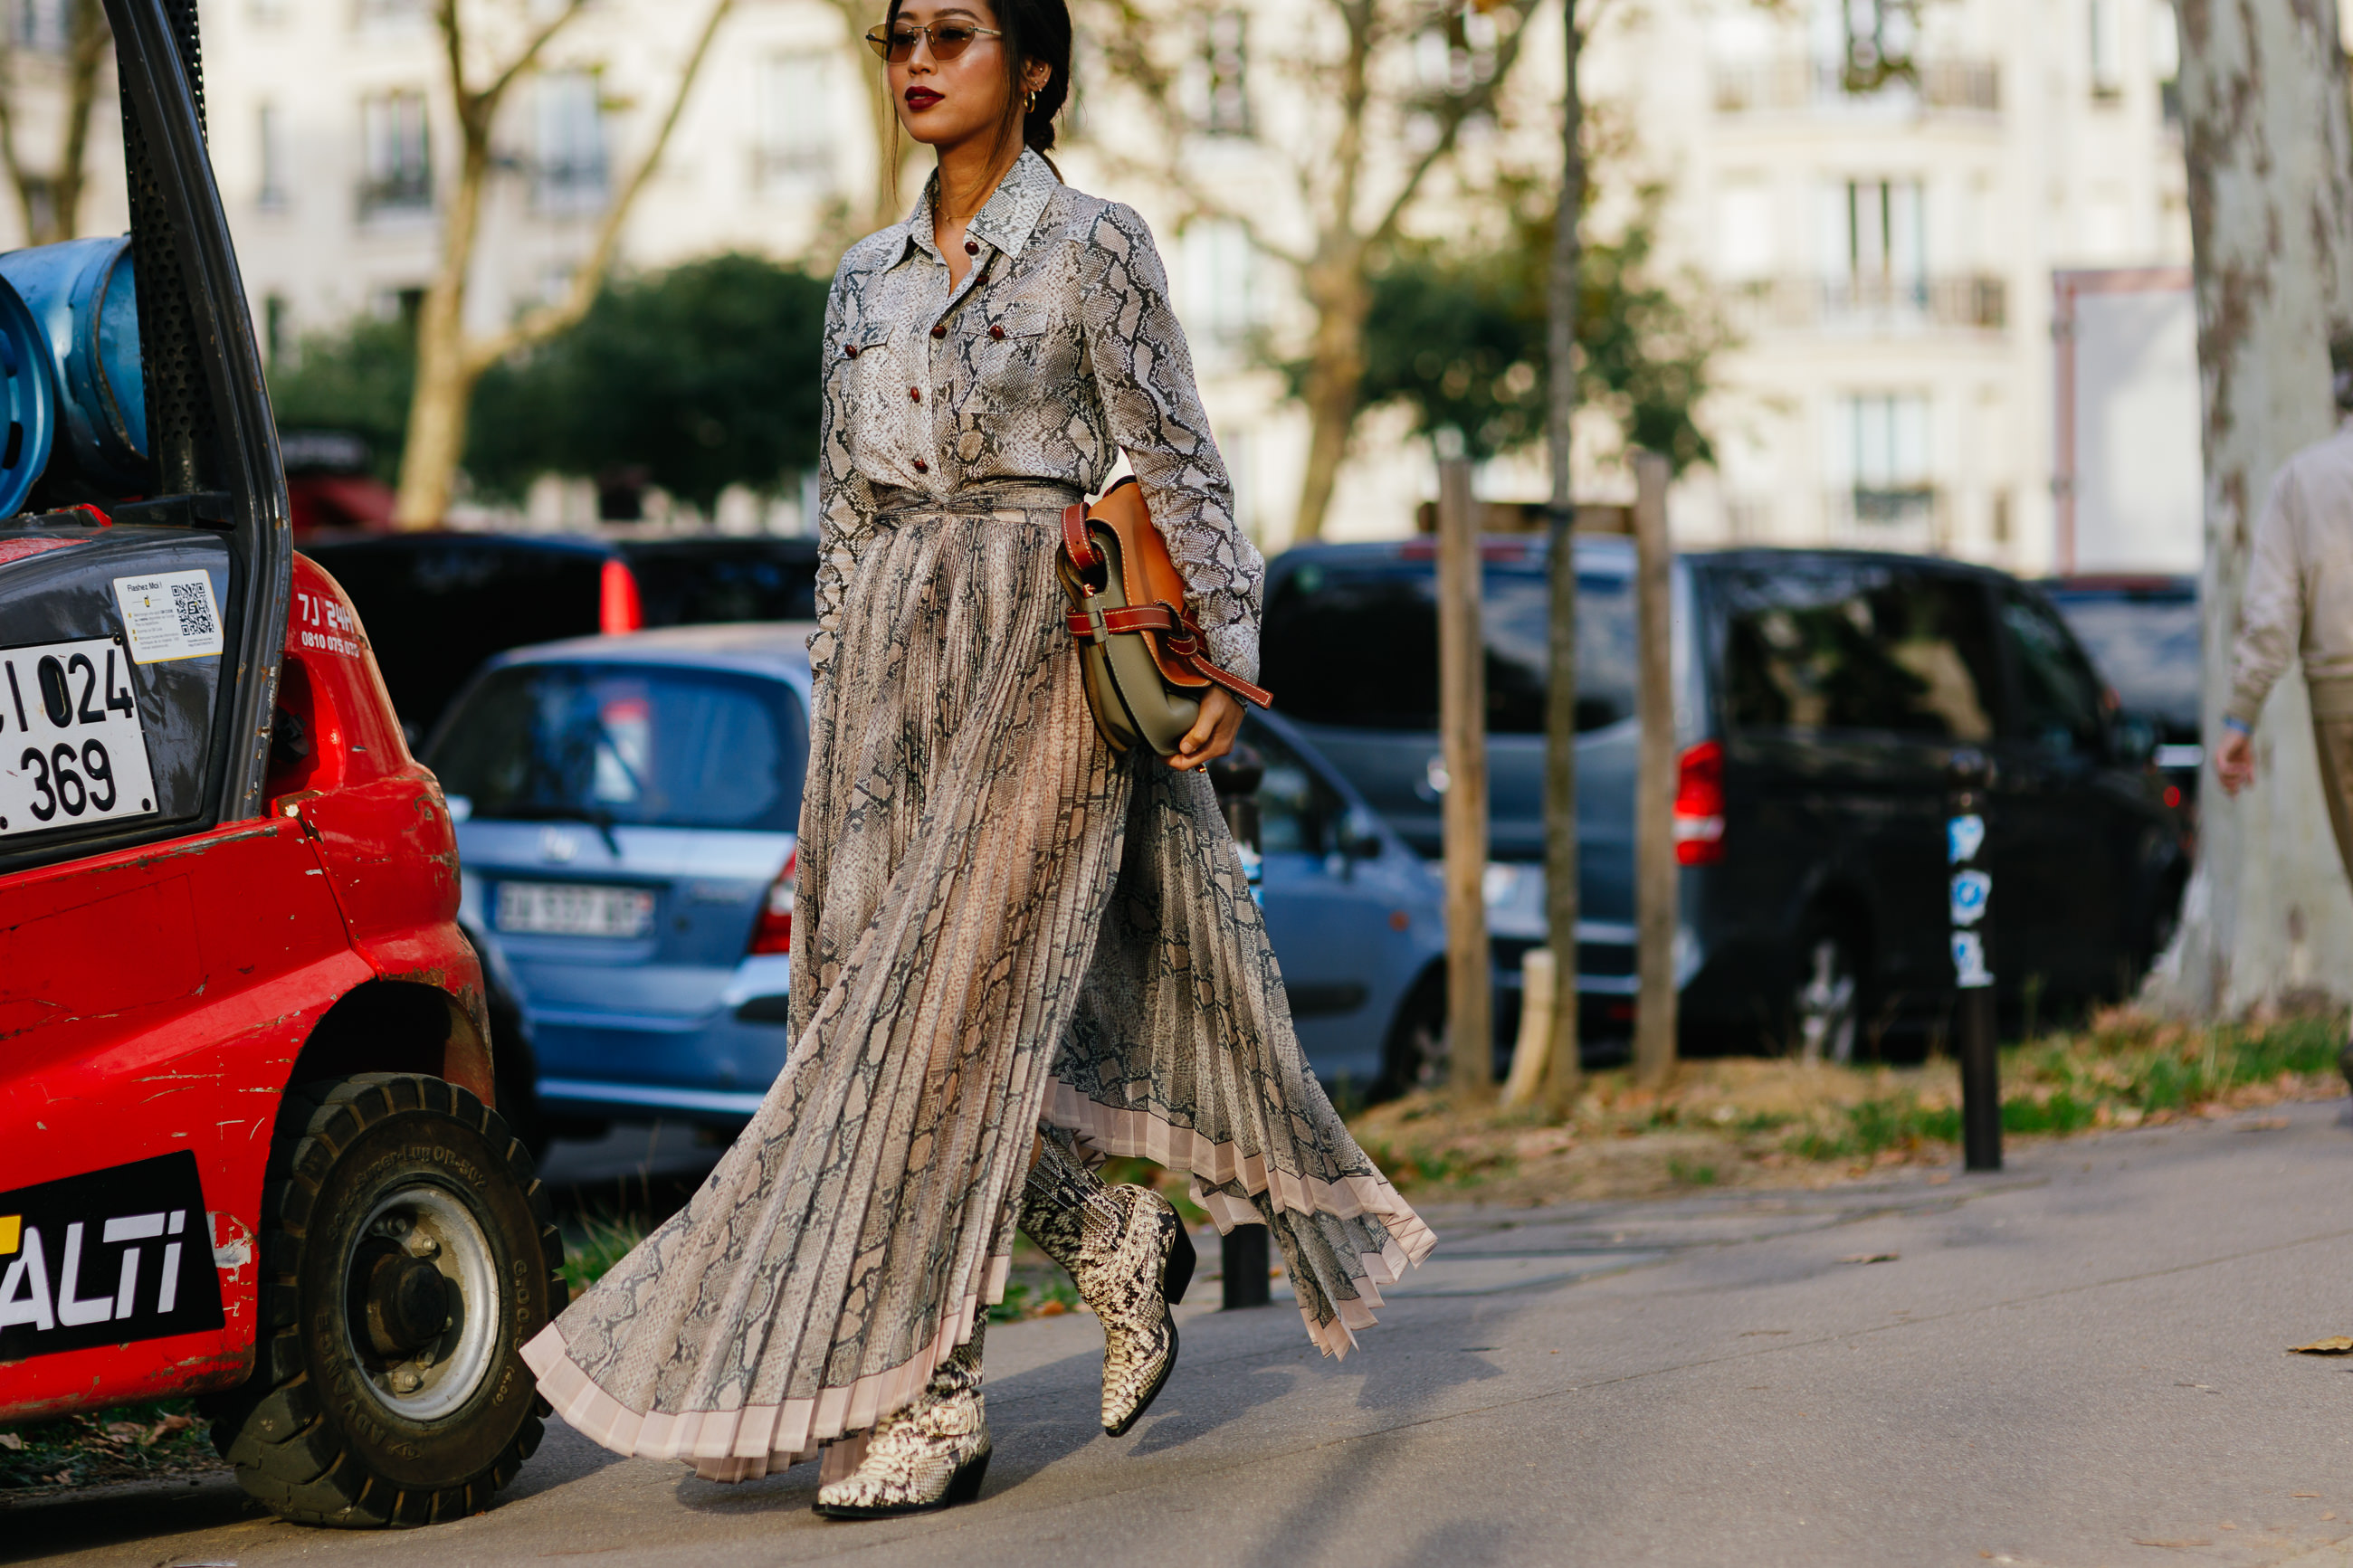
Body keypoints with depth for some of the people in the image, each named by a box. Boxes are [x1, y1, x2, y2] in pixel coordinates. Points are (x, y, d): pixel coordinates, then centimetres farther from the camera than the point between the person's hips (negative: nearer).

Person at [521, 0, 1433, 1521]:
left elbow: (1182, 467, -1)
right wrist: (829, 738, 15)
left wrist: (1223, 652, -11)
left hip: (1041, 655, -6)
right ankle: (1115, 1237, 18)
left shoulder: (1094, 247, 0)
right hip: (893, 668, 6)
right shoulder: (868, 281, 16)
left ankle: (929, 1401, -7)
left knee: (947, 1020, -11)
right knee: (868, 1003, -1)